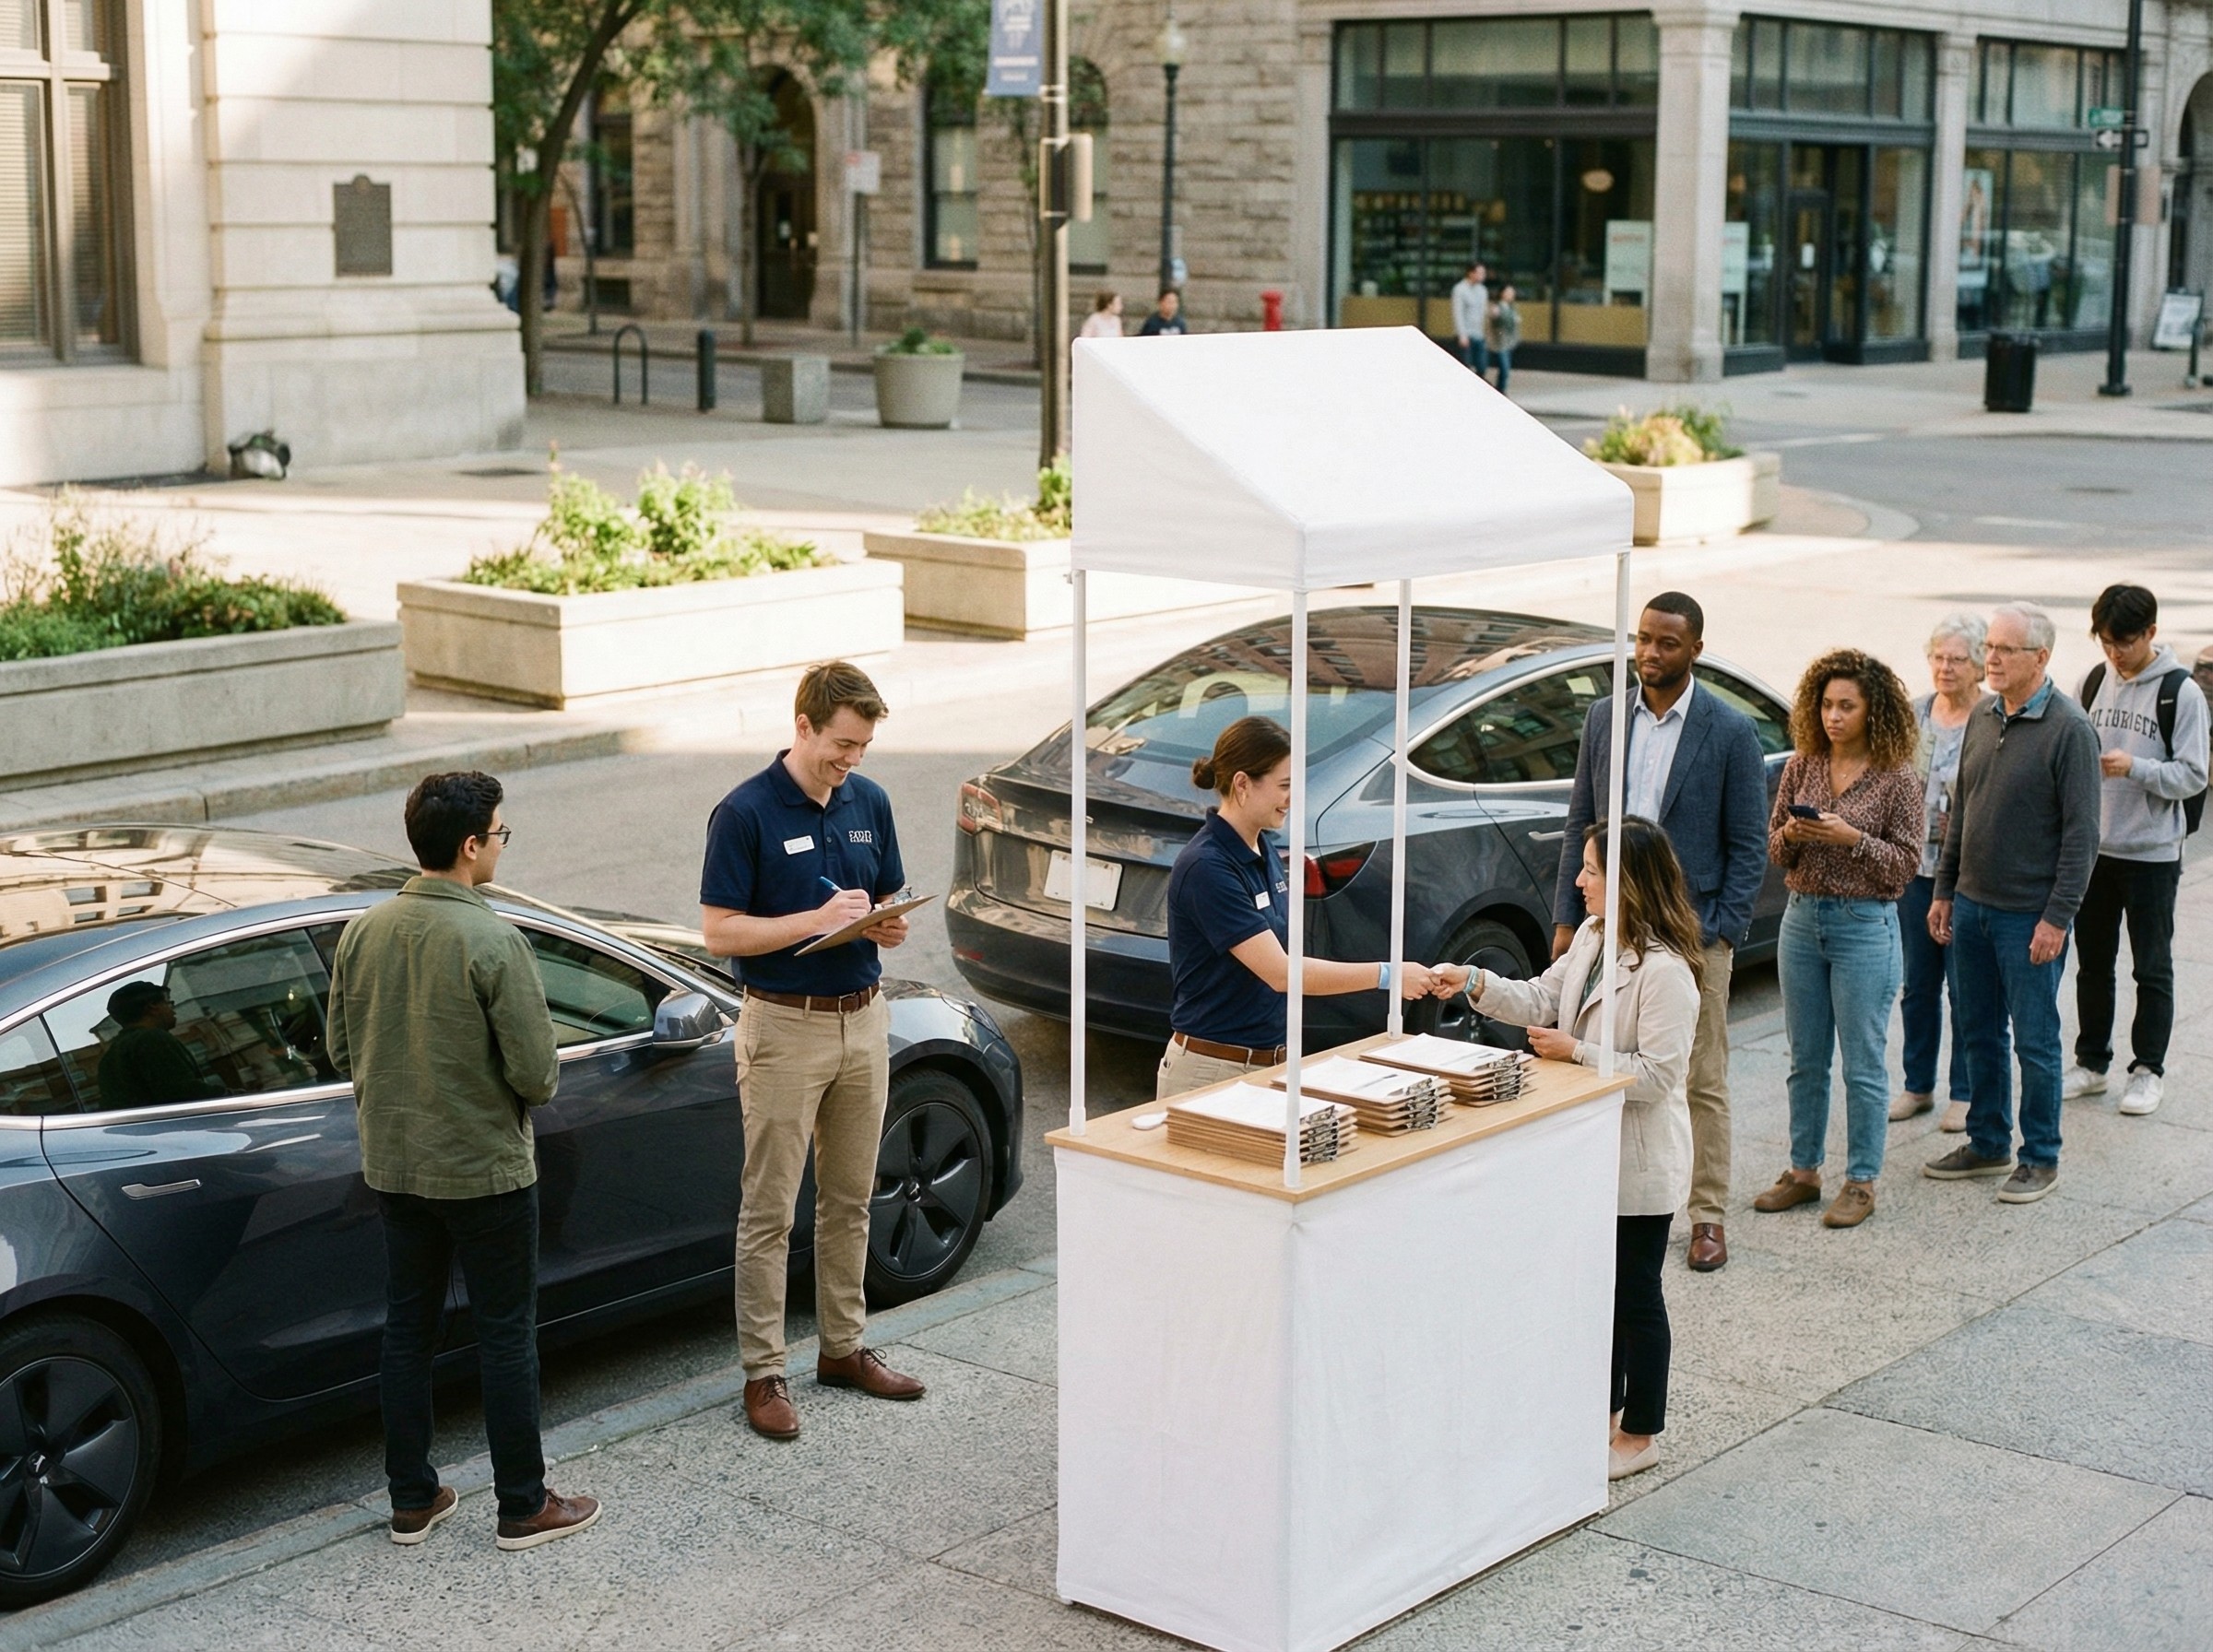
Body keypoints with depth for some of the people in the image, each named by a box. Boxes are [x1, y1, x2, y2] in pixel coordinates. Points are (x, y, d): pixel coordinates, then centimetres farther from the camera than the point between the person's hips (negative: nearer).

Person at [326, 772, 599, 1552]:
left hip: (393, 1164, 6)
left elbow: (341, 1050, 7)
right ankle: (524, 1506, 15)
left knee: (408, 1327, 15)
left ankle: (412, 1500, 25)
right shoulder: (493, 942, -21)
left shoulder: (363, 932, -2)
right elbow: (535, 1071, -20)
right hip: (484, 1169, -6)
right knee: (505, 1333, 6)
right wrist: (533, 1089, 3)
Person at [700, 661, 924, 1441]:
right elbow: (720, 931, -13)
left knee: (849, 1198, 14)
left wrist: (888, 926, -8)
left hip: (864, 1019, 6)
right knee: (769, 1209, 0)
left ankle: (843, 1347, 26)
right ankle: (763, 1370, 7)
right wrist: (819, 919, -22)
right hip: (785, 1026, -6)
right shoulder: (745, 813, -13)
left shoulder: (870, 802, 5)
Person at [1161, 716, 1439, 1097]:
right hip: (1210, 1070, -8)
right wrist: (1386, 975, -23)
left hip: (1269, 1064, 8)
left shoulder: (1267, 851, 9)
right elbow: (1280, 973, -24)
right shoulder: (1206, 868, -20)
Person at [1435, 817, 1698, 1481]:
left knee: (1634, 1295, 5)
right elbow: (1541, 1001, 11)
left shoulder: (1665, 971, -24)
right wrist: (1475, 984, -2)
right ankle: (1603, 1408, 34)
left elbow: (1656, 1074, -25)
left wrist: (1576, 1052, -21)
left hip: (1640, 1163, -9)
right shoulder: (1591, 936, 4)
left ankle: (1640, 1433, 19)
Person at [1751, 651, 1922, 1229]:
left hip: (1865, 925, -4)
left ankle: (1861, 1182, 12)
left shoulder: (1897, 779, -7)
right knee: (1806, 1060, 13)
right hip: (1803, 919, 4)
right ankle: (1803, 1170, 24)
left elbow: (1906, 863, -7)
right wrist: (1791, 835, -14)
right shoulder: (1803, 765, 4)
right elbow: (1775, 848, 8)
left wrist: (1853, 838, -20)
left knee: (1862, 1064, 1)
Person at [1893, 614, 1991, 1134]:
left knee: (1965, 986, 3)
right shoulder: (1915, 714, 6)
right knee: (1918, 983, 12)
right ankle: (1918, 1085, 25)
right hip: (1917, 864, 5)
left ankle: (1964, 1092, 15)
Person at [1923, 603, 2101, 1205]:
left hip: (2030, 915, -7)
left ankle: (2041, 1159, 14)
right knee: (1977, 1033, 14)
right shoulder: (1982, 719, 8)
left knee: (2035, 1040, 3)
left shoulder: (2069, 729, -13)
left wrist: (2057, 917, -17)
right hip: (1971, 905, 7)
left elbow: (2081, 833, -14)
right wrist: (1944, 891, 14)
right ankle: (1988, 1144, 27)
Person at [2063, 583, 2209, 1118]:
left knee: (2152, 968, 5)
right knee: (2093, 962, 13)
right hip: (2093, 847, 5)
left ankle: (2147, 1070, 15)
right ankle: (2091, 1063, 24)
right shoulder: (2095, 681, 5)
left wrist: (2135, 767, -26)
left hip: (2152, 853, -5)